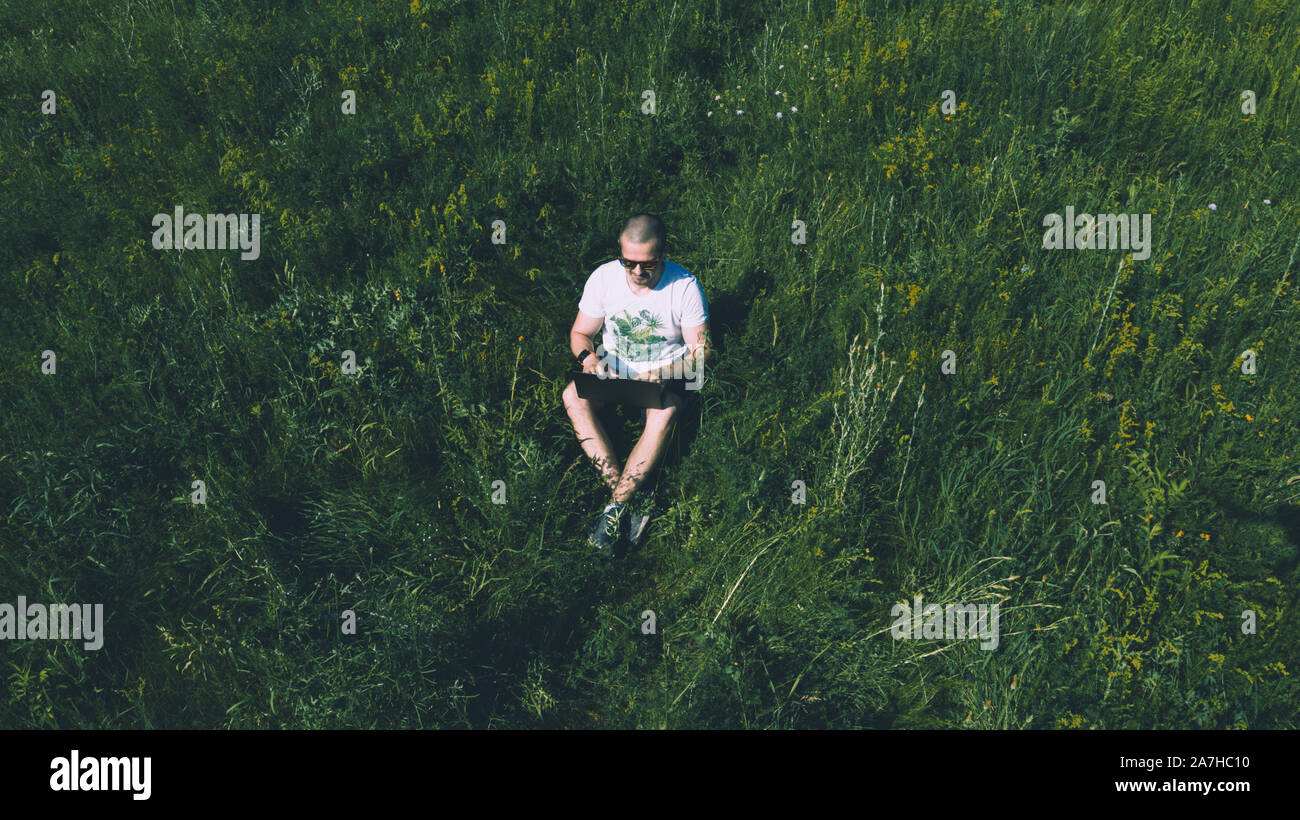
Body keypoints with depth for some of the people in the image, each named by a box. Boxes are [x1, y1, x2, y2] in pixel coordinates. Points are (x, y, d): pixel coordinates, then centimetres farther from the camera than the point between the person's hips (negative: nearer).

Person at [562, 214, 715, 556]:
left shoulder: (685, 286, -14)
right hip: (612, 369, 3)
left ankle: (616, 506, -32)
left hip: (664, 373, -3)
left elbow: (702, 350, -12)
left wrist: (661, 374, -29)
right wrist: (588, 356, -22)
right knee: (573, 396, -27)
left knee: (664, 414, -37)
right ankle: (624, 500, -36)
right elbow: (580, 333, 2)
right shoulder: (603, 277, -8)